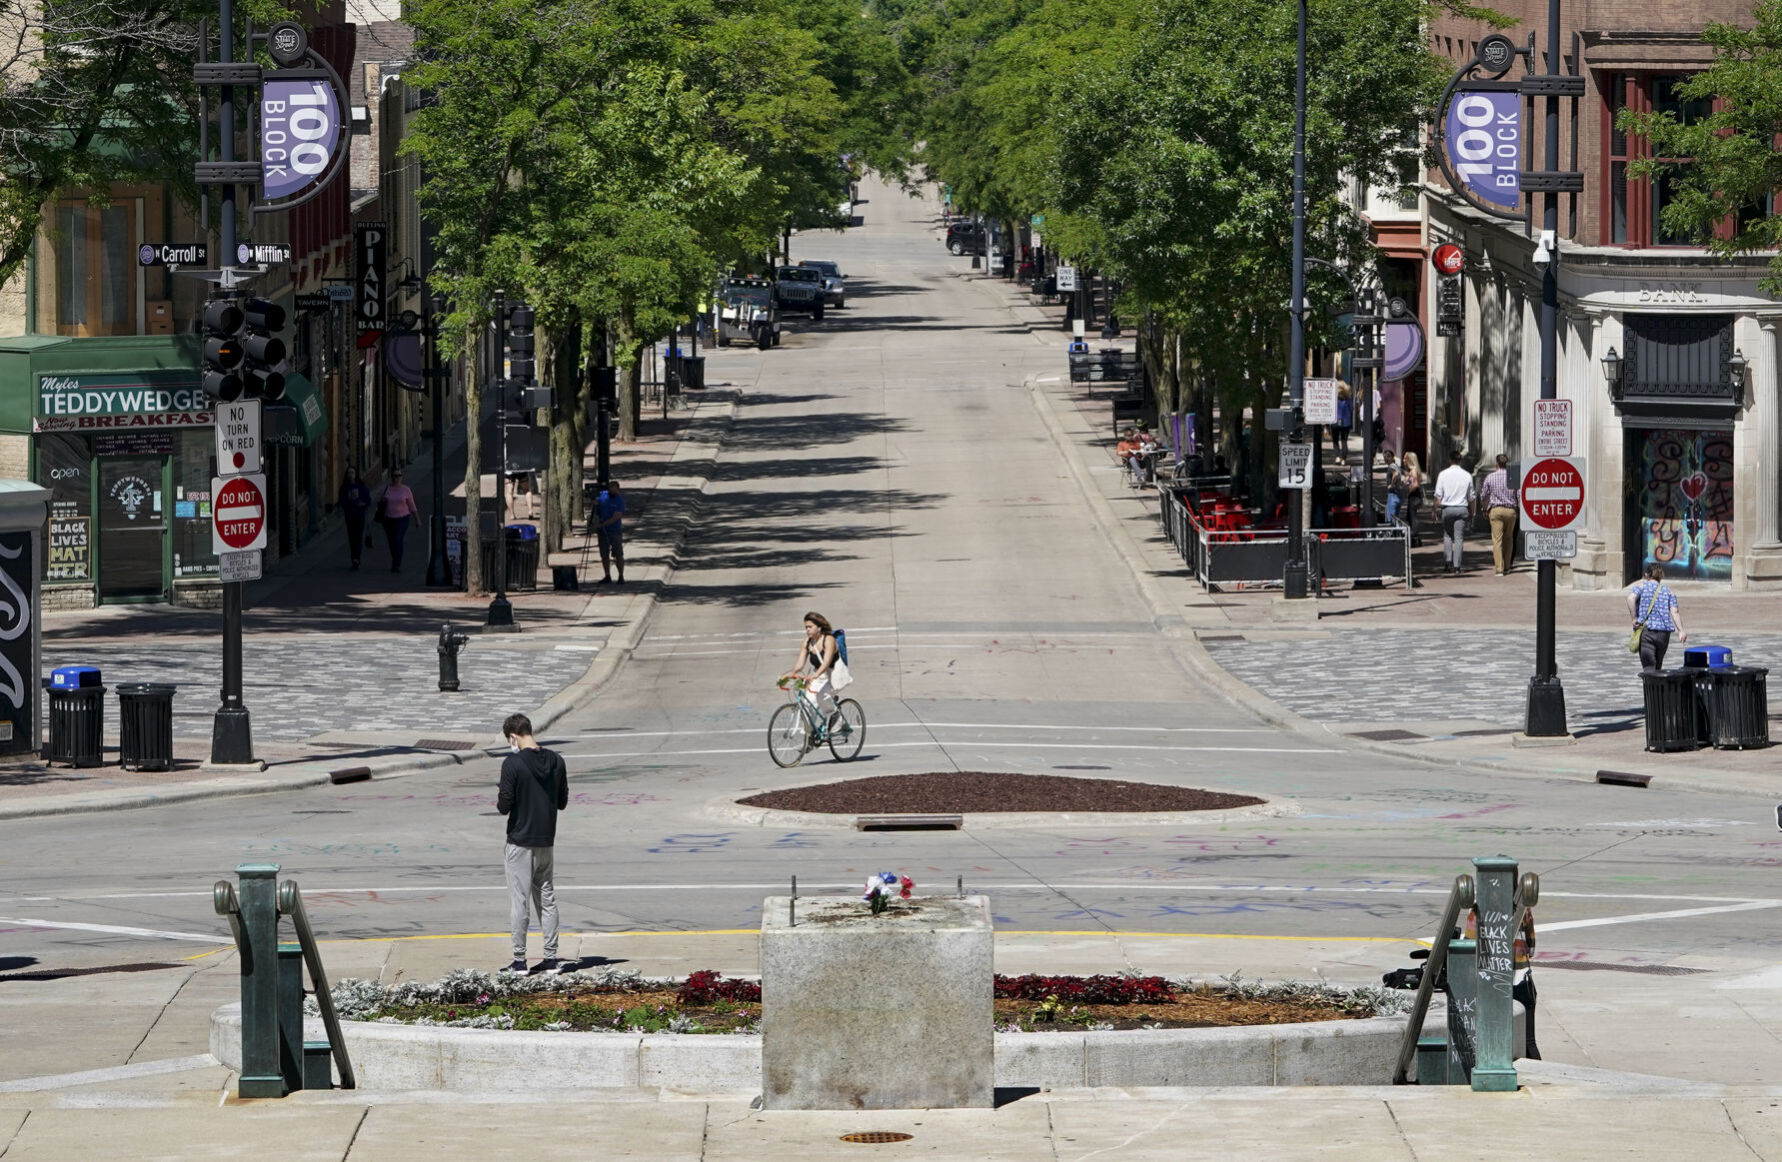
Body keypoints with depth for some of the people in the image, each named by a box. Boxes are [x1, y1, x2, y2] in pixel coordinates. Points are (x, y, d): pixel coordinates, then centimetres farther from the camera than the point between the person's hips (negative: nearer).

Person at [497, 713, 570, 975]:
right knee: (547, 899, 13)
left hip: (520, 842, -5)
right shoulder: (556, 761, 1)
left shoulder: (513, 764, -16)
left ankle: (519, 960, 2)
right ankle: (550, 958, 13)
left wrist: (500, 799, 6)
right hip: (546, 841, 5)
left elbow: (504, 806, -16)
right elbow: (563, 801, 8)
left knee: (519, 901, 0)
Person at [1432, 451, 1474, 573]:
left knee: (1447, 535, 14)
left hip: (1447, 508, -1)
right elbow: (1470, 497, 6)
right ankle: (1457, 565, -1)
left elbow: (1438, 495, -3)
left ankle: (1448, 560, 1)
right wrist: (1471, 512, 15)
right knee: (1459, 538, 2)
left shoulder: (1443, 474, -2)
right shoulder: (1467, 475, 2)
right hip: (1462, 508, 1)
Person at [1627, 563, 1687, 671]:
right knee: (1657, 667, 19)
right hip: (1664, 634, 3)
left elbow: (1631, 598, -14)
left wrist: (1634, 618, -9)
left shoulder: (1641, 586, 7)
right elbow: (1674, 611, -1)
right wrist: (1680, 631, -11)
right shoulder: (1669, 592, 14)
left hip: (1645, 630, -3)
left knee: (1649, 668, -10)